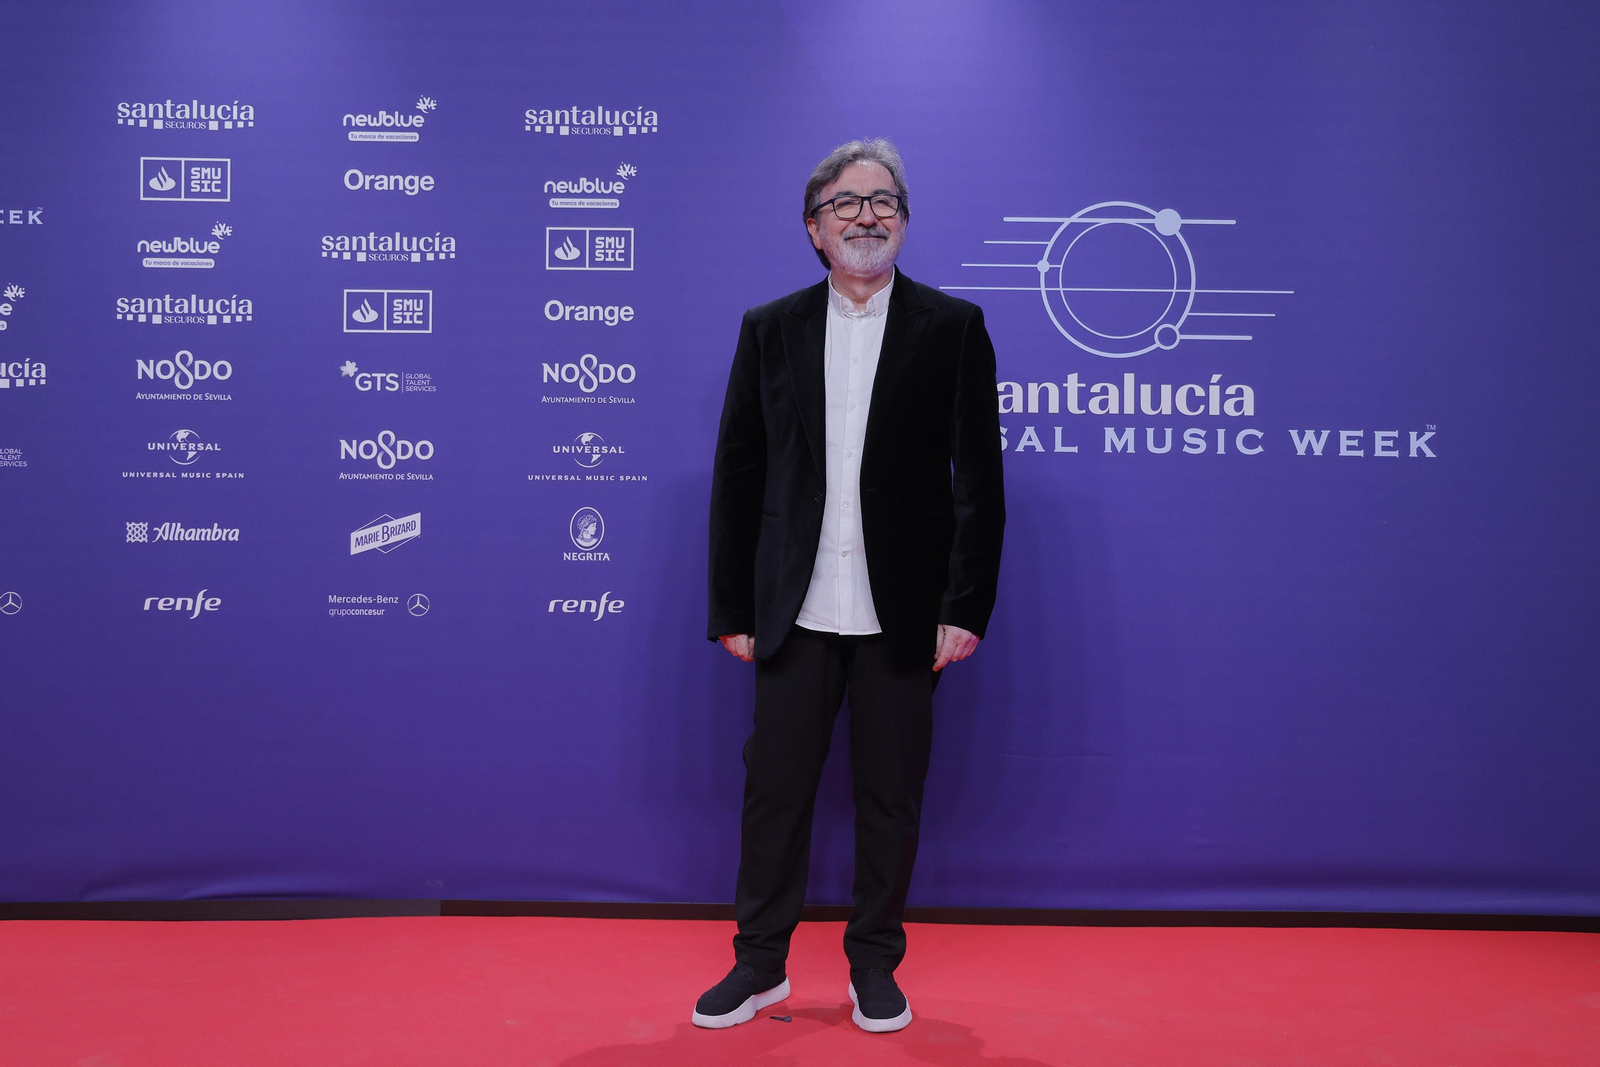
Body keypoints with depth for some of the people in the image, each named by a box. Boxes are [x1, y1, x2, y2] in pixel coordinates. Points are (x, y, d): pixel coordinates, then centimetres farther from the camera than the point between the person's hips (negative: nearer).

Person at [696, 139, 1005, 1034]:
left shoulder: (953, 327, 2)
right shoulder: (770, 330, 7)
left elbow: (980, 479, -1)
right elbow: (737, 476, 6)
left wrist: (967, 608, -8)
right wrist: (732, 609, 3)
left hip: (902, 616, -1)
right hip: (796, 614, 1)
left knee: (891, 798, 9)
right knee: (775, 789, 6)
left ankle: (876, 966, 26)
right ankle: (761, 964, 23)